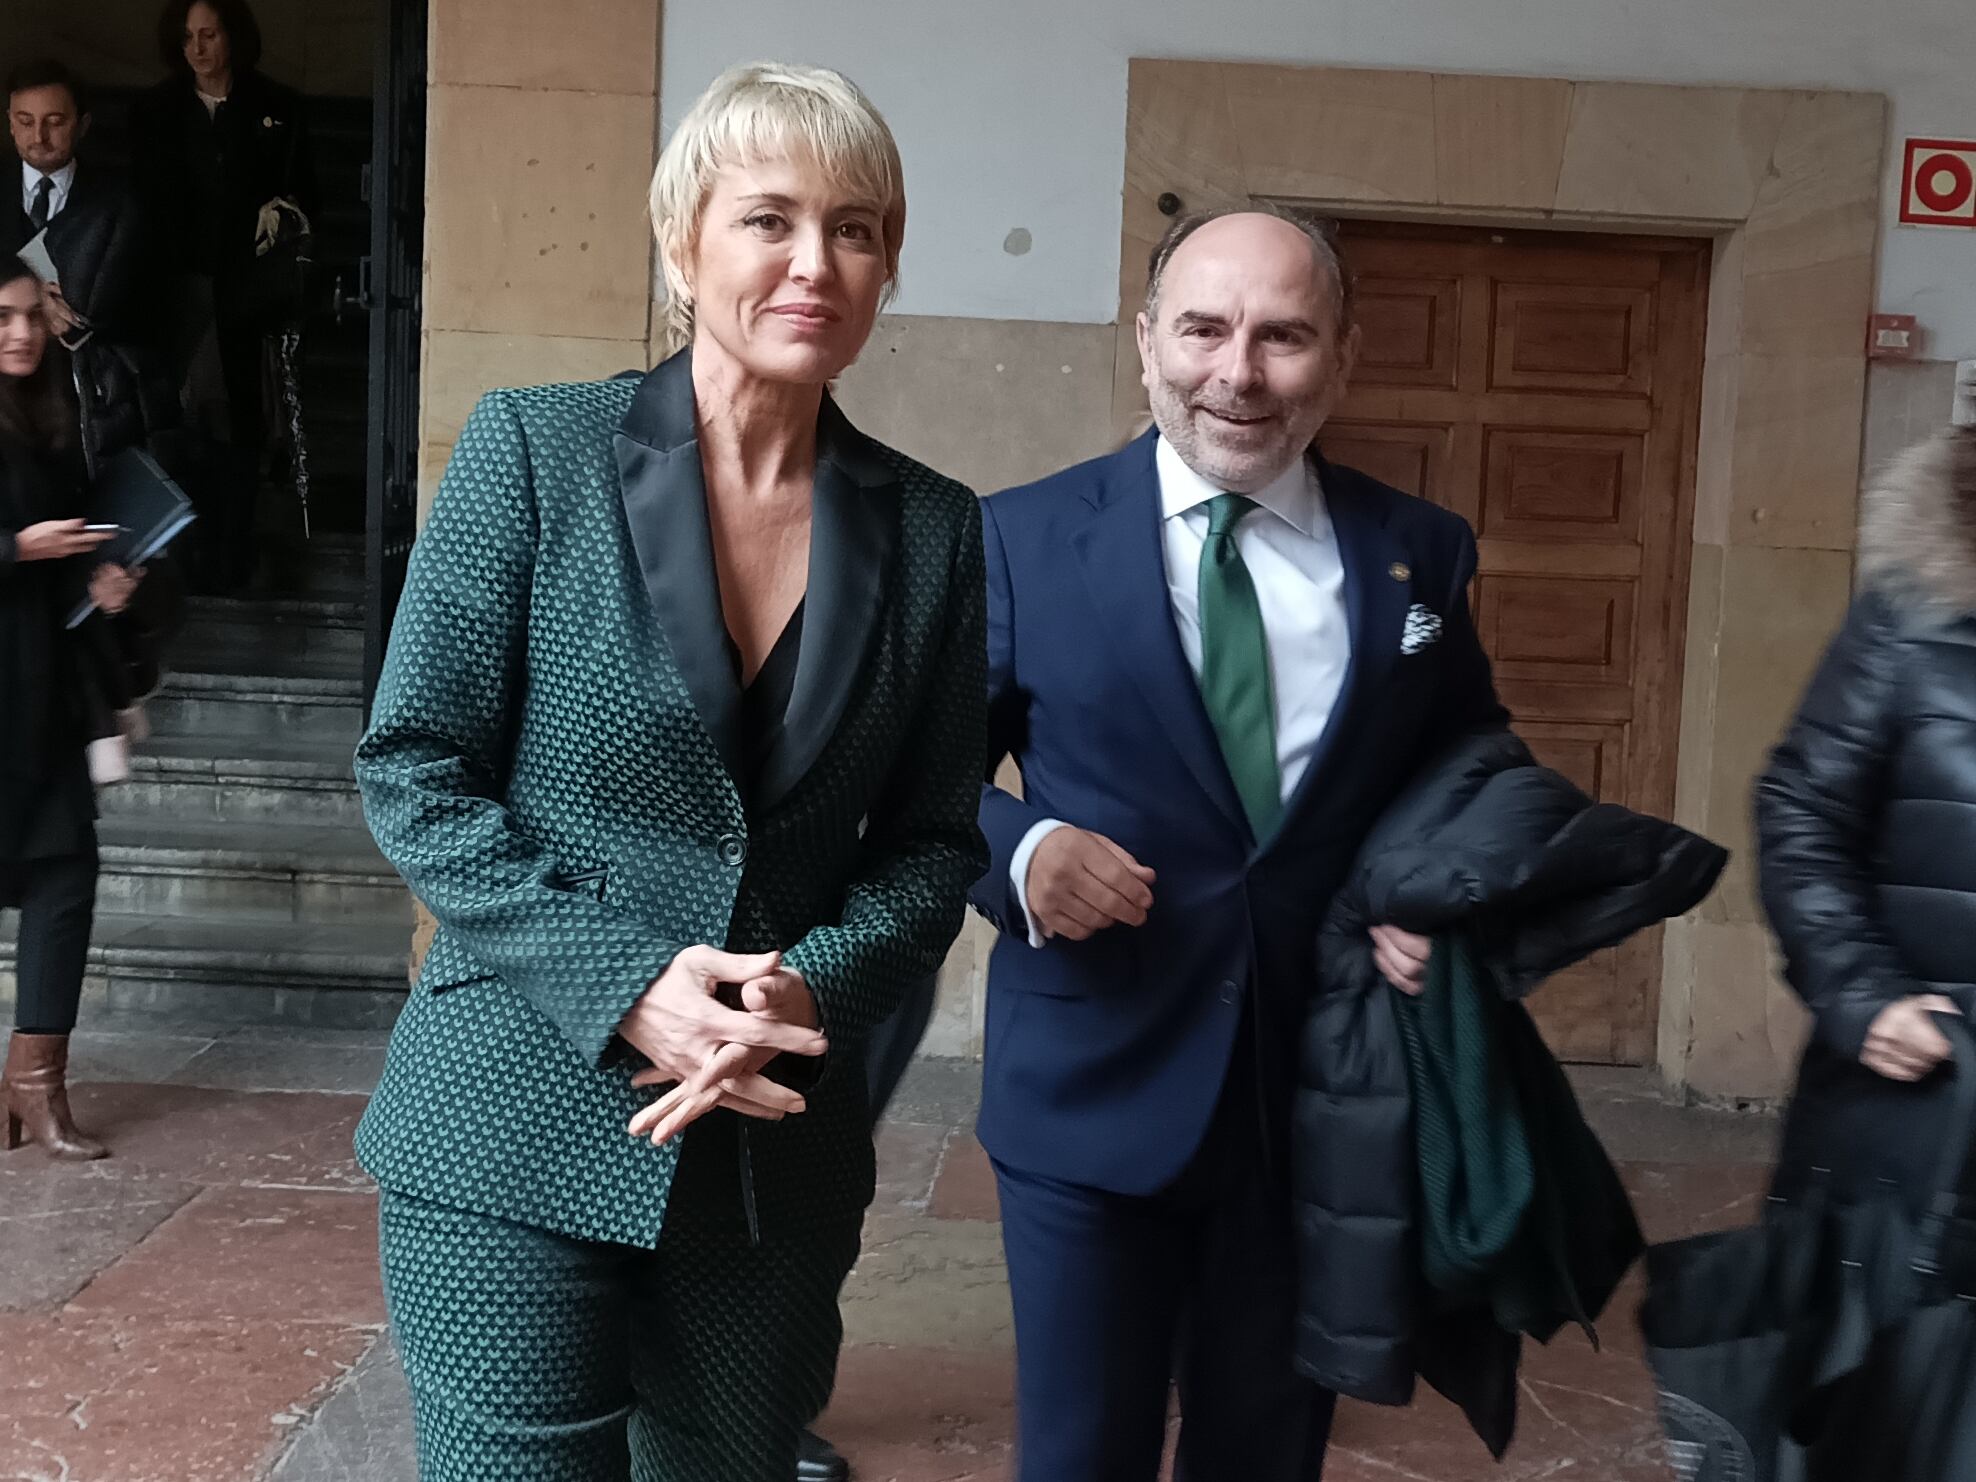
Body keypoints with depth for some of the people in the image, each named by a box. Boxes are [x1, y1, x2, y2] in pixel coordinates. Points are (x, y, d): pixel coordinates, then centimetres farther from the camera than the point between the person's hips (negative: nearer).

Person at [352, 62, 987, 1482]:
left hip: (781, 1142, 3)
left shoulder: (933, 528, 2)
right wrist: (624, 982, -16)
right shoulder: (533, 450, -5)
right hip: (522, 1132, -3)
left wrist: (816, 987, -14)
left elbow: (933, 840, 5)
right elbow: (413, 770, -6)